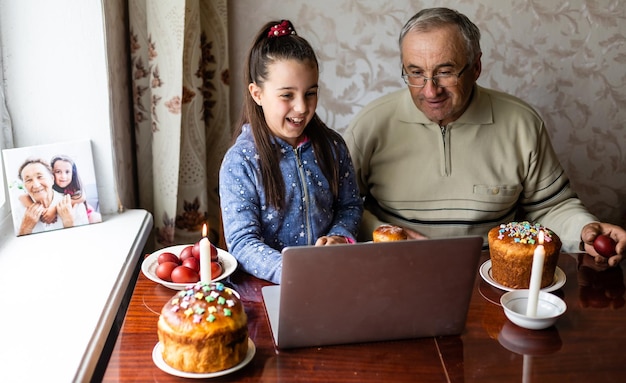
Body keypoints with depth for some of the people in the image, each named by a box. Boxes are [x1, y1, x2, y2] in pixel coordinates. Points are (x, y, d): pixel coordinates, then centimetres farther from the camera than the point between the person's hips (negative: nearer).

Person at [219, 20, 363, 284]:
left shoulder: (331, 145, 3)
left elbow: (351, 205, 16)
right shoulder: (240, 162, -10)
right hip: (269, 282, -2)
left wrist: (340, 236, -6)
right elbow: (243, 243, -15)